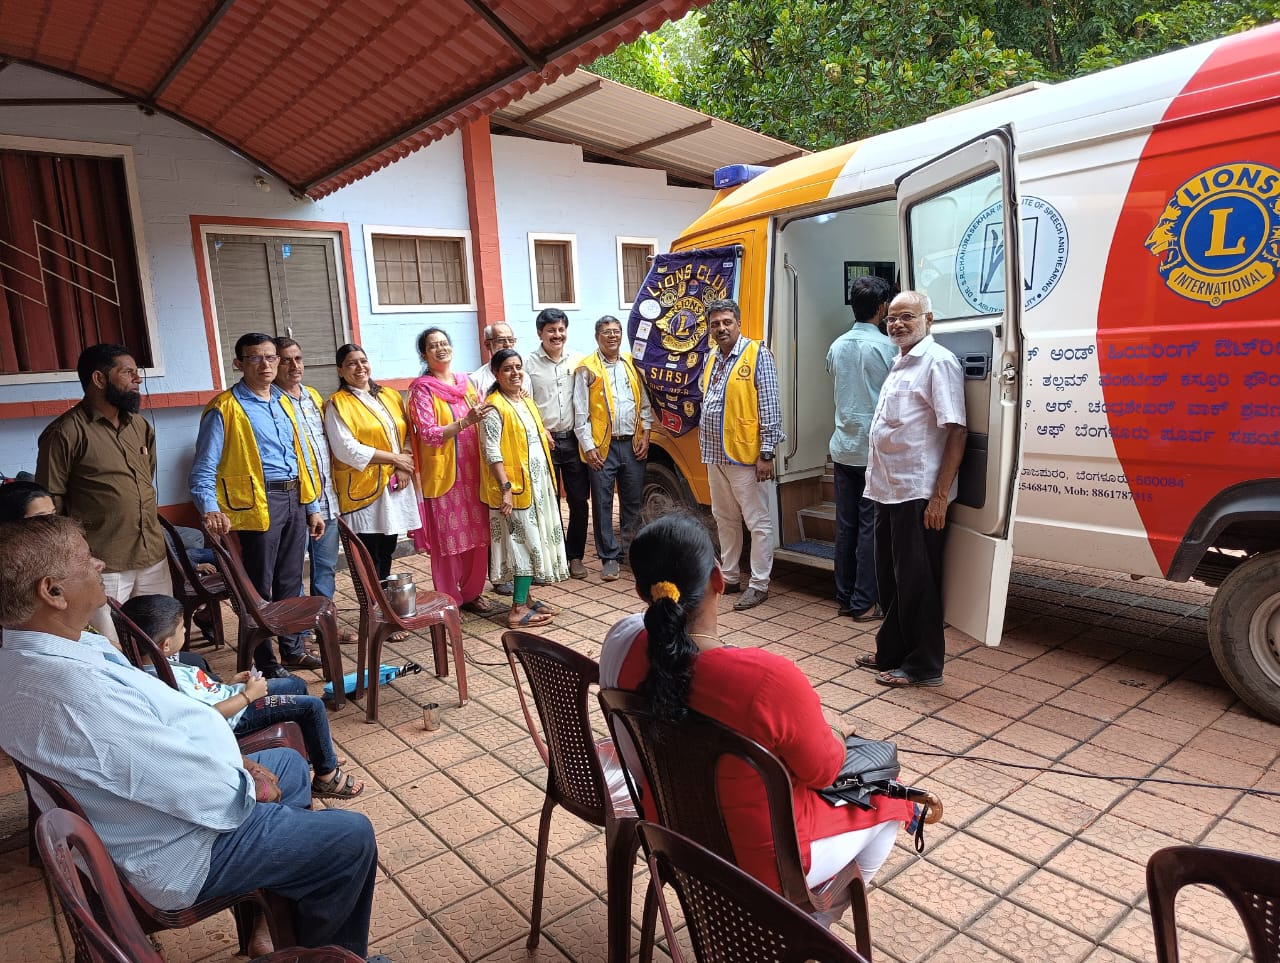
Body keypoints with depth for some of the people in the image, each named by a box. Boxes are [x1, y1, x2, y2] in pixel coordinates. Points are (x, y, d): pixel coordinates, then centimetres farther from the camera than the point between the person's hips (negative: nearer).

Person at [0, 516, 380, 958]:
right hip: (182, 857, -10)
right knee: (353, 838, -4)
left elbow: (160, 723, 6)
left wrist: (233, 761, 0)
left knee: (291, 764, 27)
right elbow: (206, 795, -31)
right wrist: (251, 785, -10)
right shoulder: (79, 694, -37)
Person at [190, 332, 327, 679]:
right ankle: (266, 663, 16)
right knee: (259, 588, 4)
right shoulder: (225, 409, -7)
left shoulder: (285, 402, 14)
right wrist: (210, 509, -27)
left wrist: (312, 507, 14)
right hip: (259, 504, -6)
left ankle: (294, 649, 30)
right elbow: (204, 468, -12)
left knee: (290, 581, 16)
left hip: (294, 499, 6)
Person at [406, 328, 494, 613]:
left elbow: (482, 421, 19)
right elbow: (428, 434, -16)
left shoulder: (466, 382, 10)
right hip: (442, 473, -5)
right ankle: (449, 600, 15)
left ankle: (472, 592, 24)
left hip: (472, 472, 5)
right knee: (447, 538, 3)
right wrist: (465, 422, -26)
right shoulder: (422, 389, -6)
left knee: (477, 534, 9)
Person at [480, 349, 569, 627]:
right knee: (527, 544, -6)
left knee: (534, 542, 13)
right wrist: (505, 488, -24)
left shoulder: (527, 400, 12)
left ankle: (526, 598, 24)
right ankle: (518, 609, 2)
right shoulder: (494, 407, -14)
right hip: (515, 486, -9)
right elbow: (492, 452, -19)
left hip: (537, 483, 9)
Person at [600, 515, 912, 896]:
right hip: (760, 859, -5)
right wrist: (836, 740, 3)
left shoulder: (620, 644, -21)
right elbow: (824, 770, -16)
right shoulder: (769, 679, -37)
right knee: (886, 799, 21)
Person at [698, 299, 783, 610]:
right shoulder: (711, 360, 13)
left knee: (758, 522, 1)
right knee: (724, 519, 16)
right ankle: (728, 577, 28)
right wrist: (706, 451, 17)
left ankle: (759, 585, 8)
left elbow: (770, 408, -12)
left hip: (745, 455, -8)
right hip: (716, 456, 8)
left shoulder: (757, 354, -9)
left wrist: (766, 454, -16)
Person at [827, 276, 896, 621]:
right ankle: (864, 603, 5)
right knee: (870, 527, 0)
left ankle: (845, 597, 18)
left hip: (843, 447, 6)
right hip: (874, 449, -6)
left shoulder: (837, 347, 8)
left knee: (845, 525, 10)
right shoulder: (883, 346, -11)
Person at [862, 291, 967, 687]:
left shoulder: (938, 362, -11)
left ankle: (924, 666, 13)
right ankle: (891, 652, 30)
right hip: (888, 489, 9)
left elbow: (956, 431, -17)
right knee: (890, 579, 16)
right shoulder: (900, 363, 17)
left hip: (918, 493, -9)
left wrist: (940, 495, -21)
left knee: (916, 581, 0)